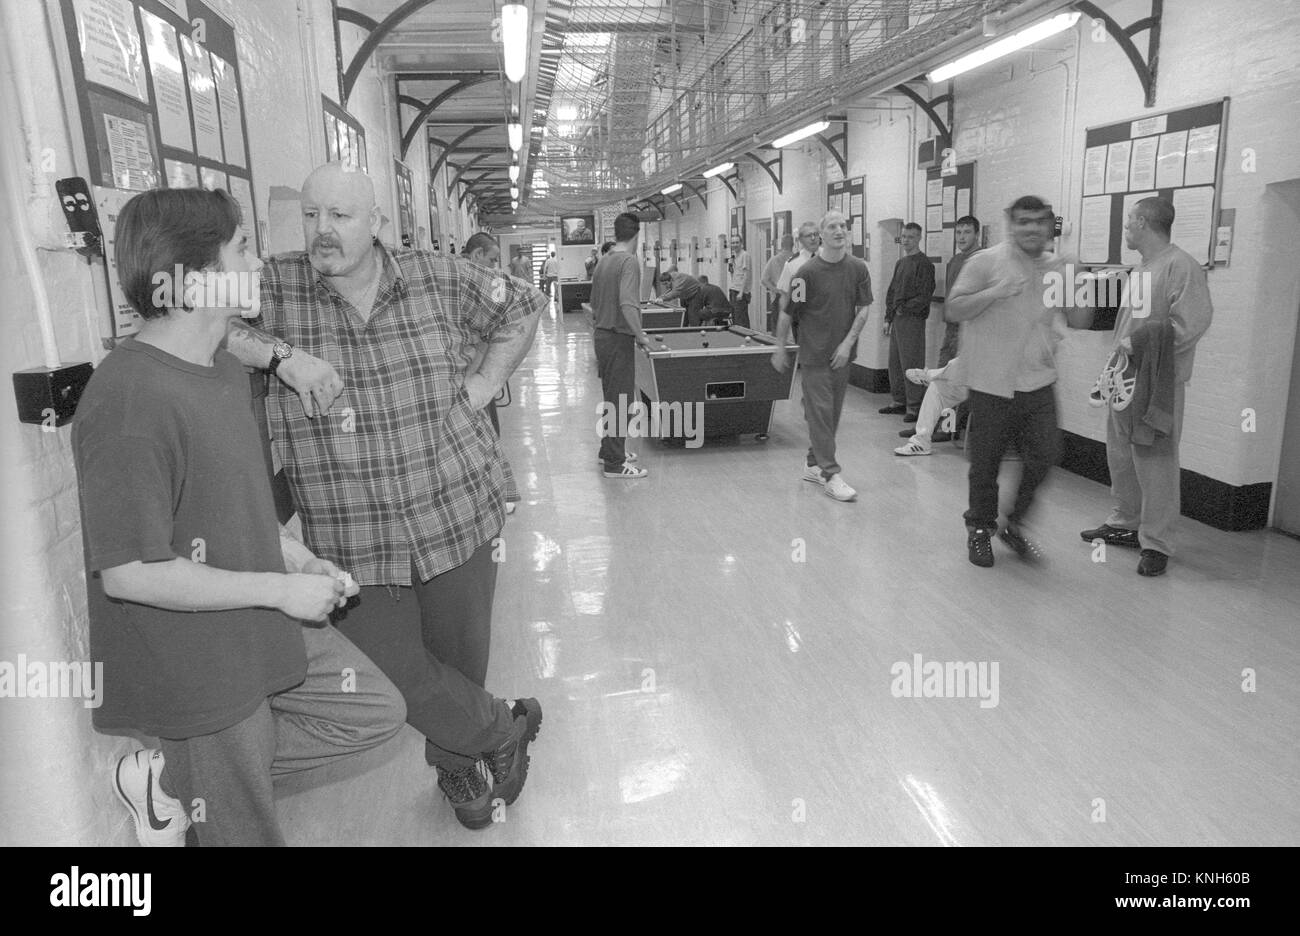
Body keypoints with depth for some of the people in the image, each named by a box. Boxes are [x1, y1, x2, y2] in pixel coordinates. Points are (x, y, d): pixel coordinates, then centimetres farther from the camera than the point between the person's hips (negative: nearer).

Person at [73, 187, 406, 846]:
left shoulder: (226, 371, 4)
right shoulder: (129, 399, -26)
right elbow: (130, 573, -27)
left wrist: (301, 560, 3)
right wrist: (281, 589, -21)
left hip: (263, 632, 8)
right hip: (195, 671, -8)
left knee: (377, 710, 14)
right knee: (247, 832, 8)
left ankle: (167, 780, 18)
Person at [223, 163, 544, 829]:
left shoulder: (440, 280, 0)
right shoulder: (273, 287, -4)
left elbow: (522, 307, 14)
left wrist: (483, 385, 4)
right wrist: (280, 354, -22)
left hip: (455, 518, 1)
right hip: (352, 542, 0)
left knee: (460, 659, 15)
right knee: (399, 675, 1)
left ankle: (456, 763, 46)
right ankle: (505, 731, 31)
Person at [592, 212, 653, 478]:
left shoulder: (603, 262, 12)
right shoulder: (629, 261, -15)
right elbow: (628, 305, -26)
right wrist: (641, 336, -17)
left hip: (601, 336, 9)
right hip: (619, 339, -9)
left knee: (610, 397, 19)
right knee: (620, 400, -3)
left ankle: (609, 450, 30)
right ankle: (615, 464, 1)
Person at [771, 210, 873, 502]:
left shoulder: (858, 268, 2)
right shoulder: (808, 271, -10)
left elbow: (863, 309, 4)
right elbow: (788, 312, -3)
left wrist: (848, 342, -6)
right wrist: (780, 348, 0)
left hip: (842, 354, 5)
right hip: (814, 354, -5)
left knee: (832, 413, 11)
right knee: (821, 412, -4)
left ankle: (813, 464, 25)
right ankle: (830, 475, 0)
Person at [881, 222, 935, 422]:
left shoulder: (924, 264, -6)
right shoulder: (900, 263, 17)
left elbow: (925, 295, -13)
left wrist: (905, 308, -14)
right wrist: (888, 318, 14)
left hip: (913, 319, -8)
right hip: (897, 319, 8)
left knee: (911, 364, -6)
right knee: (894, 362, 11)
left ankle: (914, 407, -2)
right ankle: (899, 401, 21)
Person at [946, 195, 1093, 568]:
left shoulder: (1057, 267, 10)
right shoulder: (987, 262, -5)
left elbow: (1079, 322, 12)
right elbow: (953, 310, -8)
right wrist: (995, 292, -20)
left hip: (1038, 383, 4)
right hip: (993, 384, -4)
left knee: (1045, 454, 0)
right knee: (986, 463, 4)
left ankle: (1013, 524, 22)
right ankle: (979, 529, 25)